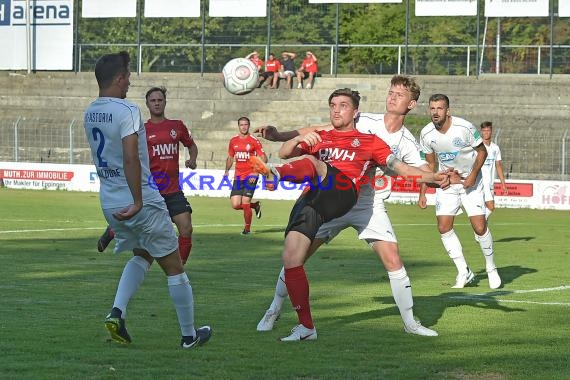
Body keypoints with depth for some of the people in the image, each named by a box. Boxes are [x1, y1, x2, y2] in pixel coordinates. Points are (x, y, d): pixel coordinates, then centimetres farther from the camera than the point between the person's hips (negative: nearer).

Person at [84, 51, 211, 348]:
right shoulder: (127, 111, -19)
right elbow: (130, 159, -27)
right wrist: (138, 202, -25)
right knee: (173, 266, 8)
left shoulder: (89, 114, 7)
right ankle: (189, 335, 16)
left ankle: (117, 312, 5)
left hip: (109, 202, 8)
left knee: (142, 254, 27)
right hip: (142, 203, -8)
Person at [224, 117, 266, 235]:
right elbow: (230, 157, 22)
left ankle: (247, 228, 8)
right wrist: (227, 170, 6)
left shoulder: (254, 141, -5)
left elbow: (264, 158, -6)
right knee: (235, 205, -4)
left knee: (245, 203, -11)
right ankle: (255, 205, 24)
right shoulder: (233, 141, 9)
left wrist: (255, 172, -17)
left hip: (250, 176, -5)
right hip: (238, 177, 5)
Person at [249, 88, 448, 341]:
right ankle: (306, 327, 0)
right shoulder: (319, 138, 32)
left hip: (342, 194, -4)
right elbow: (284, 153, 21)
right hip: (310, 201, 4)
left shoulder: (369, 141, 25)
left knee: (310, 162, -30)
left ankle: (275, 175, -63)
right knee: (291, 259, -9)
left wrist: (431, 177, 7)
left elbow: (400, 168, 21)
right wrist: (300, 139, 0)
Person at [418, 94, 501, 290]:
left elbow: (482, 151, -7)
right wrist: (422, 193, 2)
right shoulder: (426, 134, -10)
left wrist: (473, 175, -20)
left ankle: (491, 269, 12)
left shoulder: (465, 128, -21)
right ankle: (464, 272, 3)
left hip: (470, 181, -3)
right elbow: (429, 164, 5)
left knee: (480, 227, -10)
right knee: (444, 227, -8)